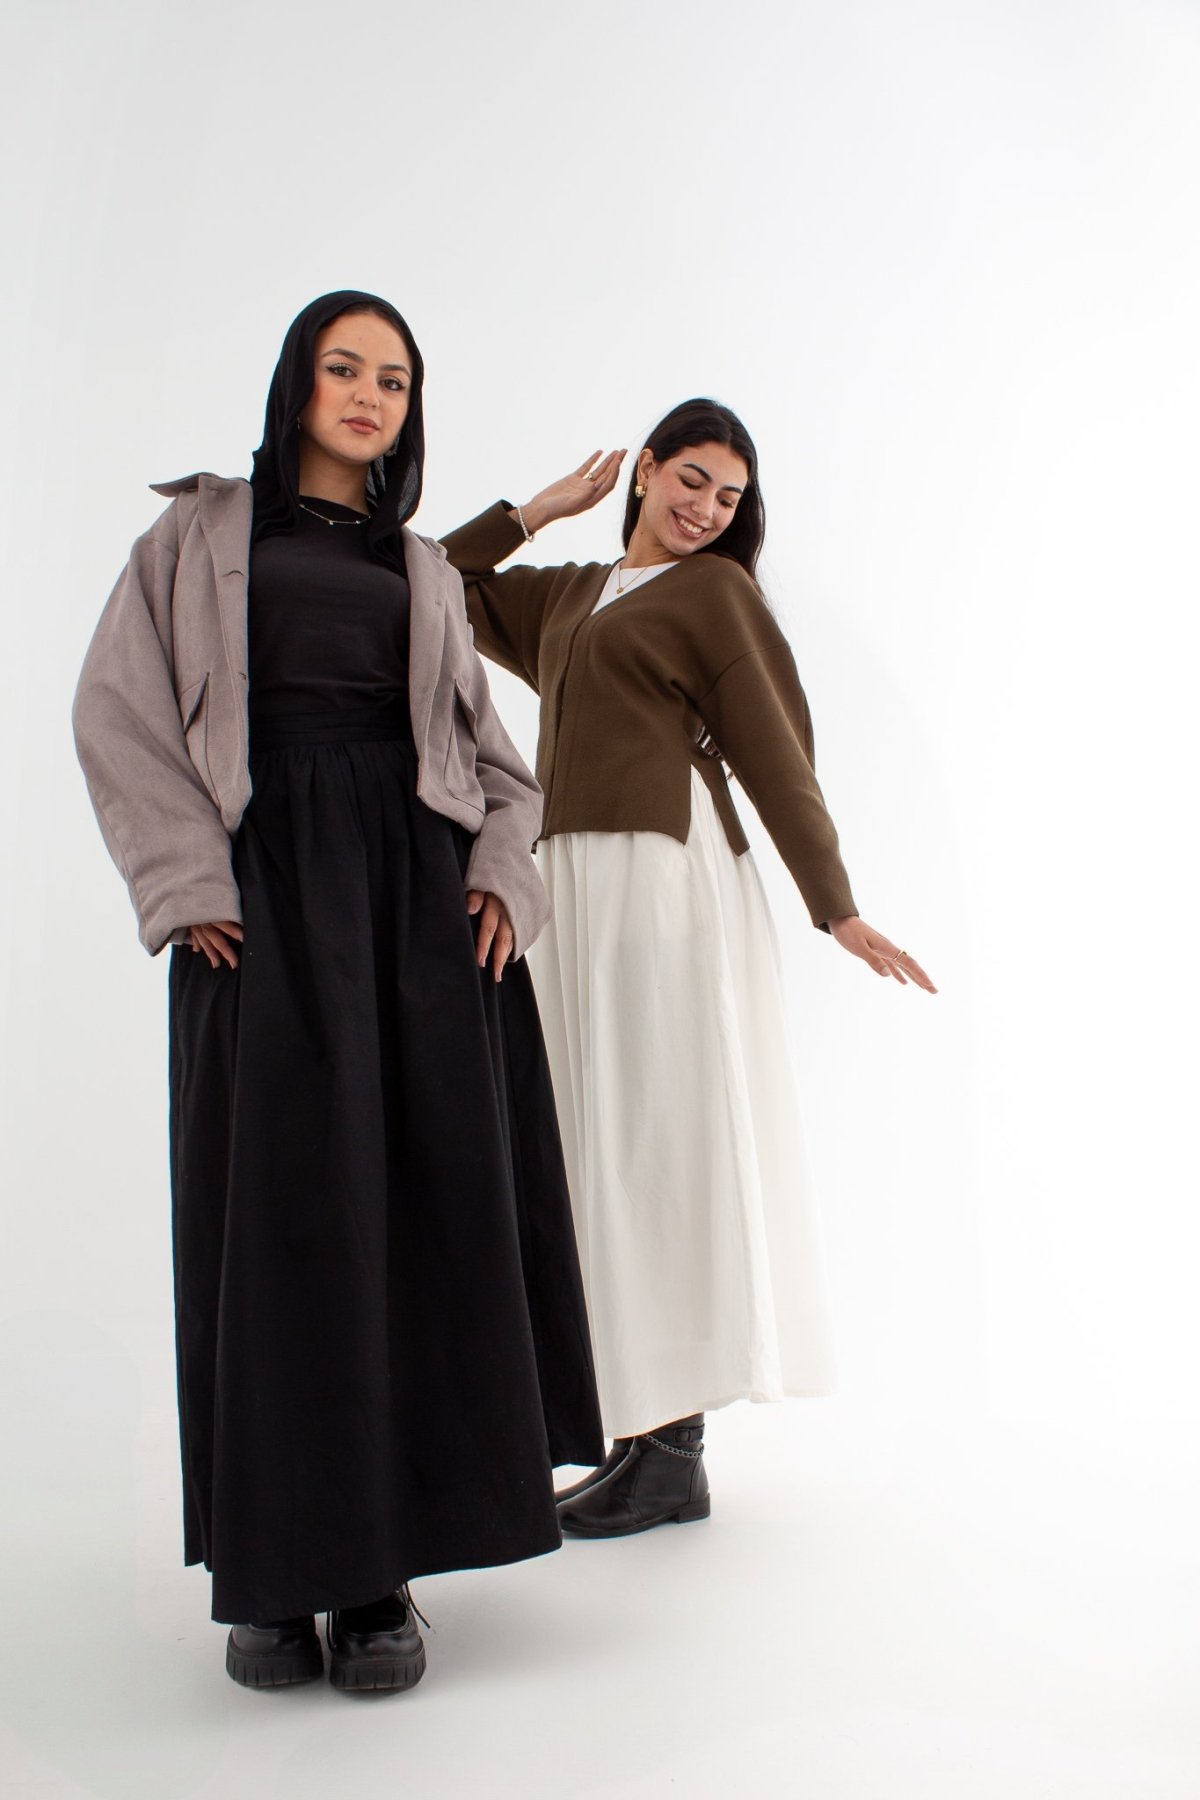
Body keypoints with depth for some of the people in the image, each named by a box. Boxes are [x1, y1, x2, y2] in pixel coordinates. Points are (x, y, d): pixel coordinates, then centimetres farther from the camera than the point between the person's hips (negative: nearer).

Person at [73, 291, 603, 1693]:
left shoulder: (425, 567, 22)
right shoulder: (201, 531, 13)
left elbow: (487, 743, 18)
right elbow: (119, 704, 2)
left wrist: (503, 875, 0)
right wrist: (187, 879, -10)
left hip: (419, 883, 3)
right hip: (265, 881, -3)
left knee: (422, 1199, -3)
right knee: (279, 1200, -5)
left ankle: (382, 1565, 5)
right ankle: (273, 1569, 5)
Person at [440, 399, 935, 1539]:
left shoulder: (713, 590, 3)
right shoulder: (571, 592, 22)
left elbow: (777, 757, -2)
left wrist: (839, 909, -7)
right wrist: (547, 504, 21)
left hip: (666, 884, -7)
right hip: (575, 885, 7)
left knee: (659, 1139, -6)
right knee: (611, 1145, 7)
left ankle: (674, 1457, 1)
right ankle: (643, 1434, 16)